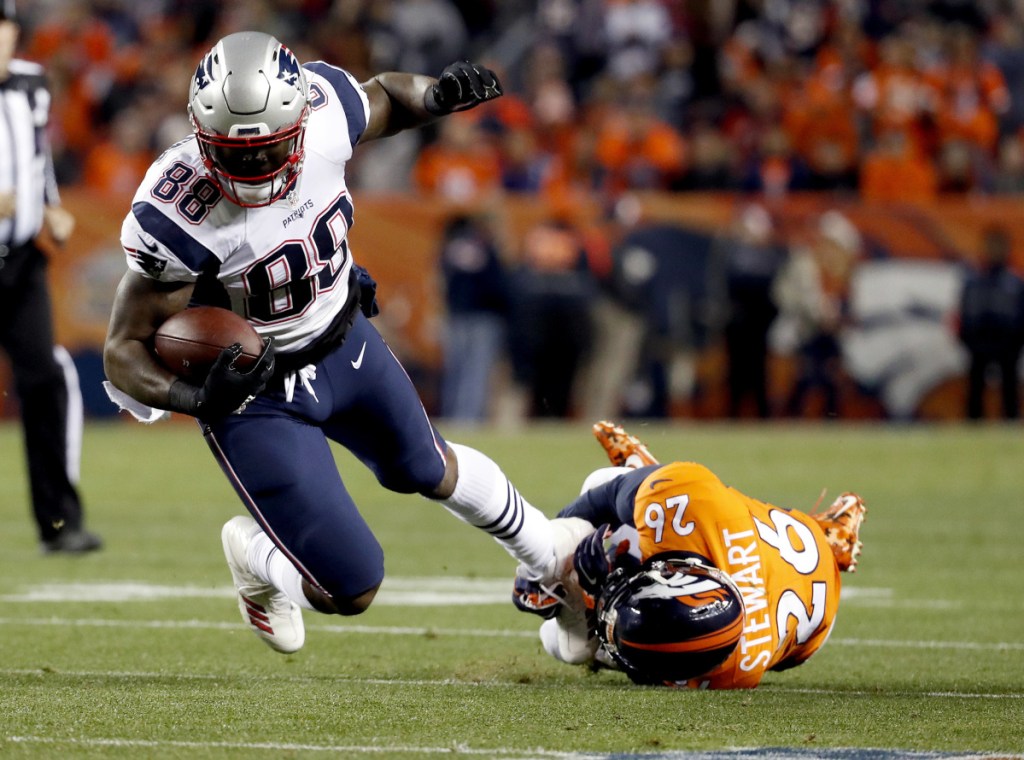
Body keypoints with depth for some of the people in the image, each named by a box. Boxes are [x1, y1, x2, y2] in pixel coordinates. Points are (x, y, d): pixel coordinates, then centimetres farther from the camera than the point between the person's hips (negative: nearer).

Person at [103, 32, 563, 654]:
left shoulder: (322, 115, -22)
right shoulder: (180, 220, -36)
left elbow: (384, 98, 4)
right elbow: (125, 350, -26)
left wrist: (436, 98, -17)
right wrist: (197, 399, -44)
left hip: (345, 344, 5)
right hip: (256, 390, -5)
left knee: (430, 470, 30)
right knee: (352, 591, -5)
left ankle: (557, 561, 59)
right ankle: (254, 555, 28)